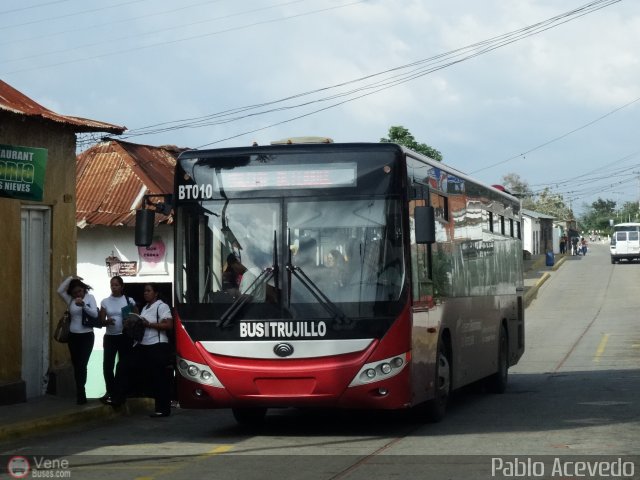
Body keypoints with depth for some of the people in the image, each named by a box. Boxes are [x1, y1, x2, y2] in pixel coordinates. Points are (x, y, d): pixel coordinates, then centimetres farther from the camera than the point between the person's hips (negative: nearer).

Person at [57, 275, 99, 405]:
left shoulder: (90, 298, -3)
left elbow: (95, 314, -14)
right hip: (73, 336, 4)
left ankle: (80, 394, -9)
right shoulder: (70, 300, 4)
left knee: (82, 365, -11)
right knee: (76, 365, 7)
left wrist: (83, 305, -29)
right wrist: (70, 278, -12)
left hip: (87, 336, -4)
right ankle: (80, 393, 15)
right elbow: (60, 291, -10)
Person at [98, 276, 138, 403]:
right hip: (110, 337, 2)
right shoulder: (105, 302, 5)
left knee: (123, 365, 3)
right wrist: (107, 321, -17)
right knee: (107, 365, -6)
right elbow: (101, 321, 4)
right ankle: (110, 391, 7)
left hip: (125, 337, -2)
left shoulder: (129, 301, 0)